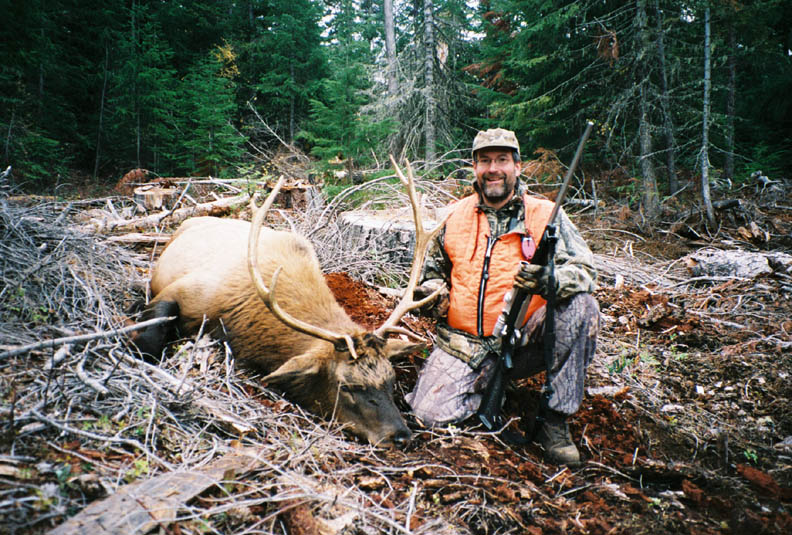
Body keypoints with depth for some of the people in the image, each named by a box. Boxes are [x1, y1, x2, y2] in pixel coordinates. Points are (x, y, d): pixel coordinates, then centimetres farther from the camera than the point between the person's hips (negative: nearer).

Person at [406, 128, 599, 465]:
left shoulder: (546, 215, 0)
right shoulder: (456, 216, 8)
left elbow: (585, 270, -9)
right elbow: (434, 267, 22)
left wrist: (549, 280, -31)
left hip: (524, 344, -1)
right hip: (464, 345, 1)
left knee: (581, 305, -28)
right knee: (431, 413, -19)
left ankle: (555, 421, -16)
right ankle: (489, 385, 12)